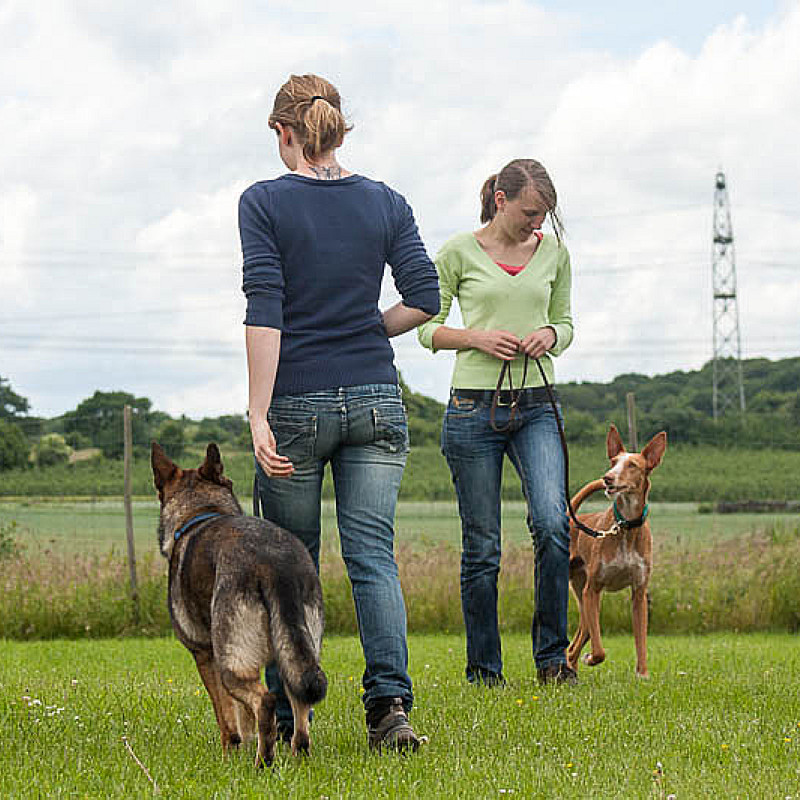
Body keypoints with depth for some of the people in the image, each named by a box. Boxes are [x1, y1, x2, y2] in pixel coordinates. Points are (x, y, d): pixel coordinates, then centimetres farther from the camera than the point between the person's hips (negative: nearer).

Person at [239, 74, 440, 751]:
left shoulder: (265, 202, -5)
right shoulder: (386, 203, 5)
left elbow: (265, 311, -12)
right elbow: (424, 299, 0)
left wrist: (259, 414, -14)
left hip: (296, 403, -2)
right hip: (375, 401, 2)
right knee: (373, 554, -1)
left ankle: (286, 717, 16)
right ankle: (389, 702, -17)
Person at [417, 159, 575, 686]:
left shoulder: (554, 251, 9)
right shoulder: (459, 253, 0)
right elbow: (428, 329, 4)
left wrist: (549, 335, -5)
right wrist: (477, 336, -13)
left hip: (536, 408, 2)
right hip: (474, 408, -2)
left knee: (553, 525, -18)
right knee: (482, 547, 1)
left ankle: (552, 656, -4)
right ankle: (484, 670, 13)